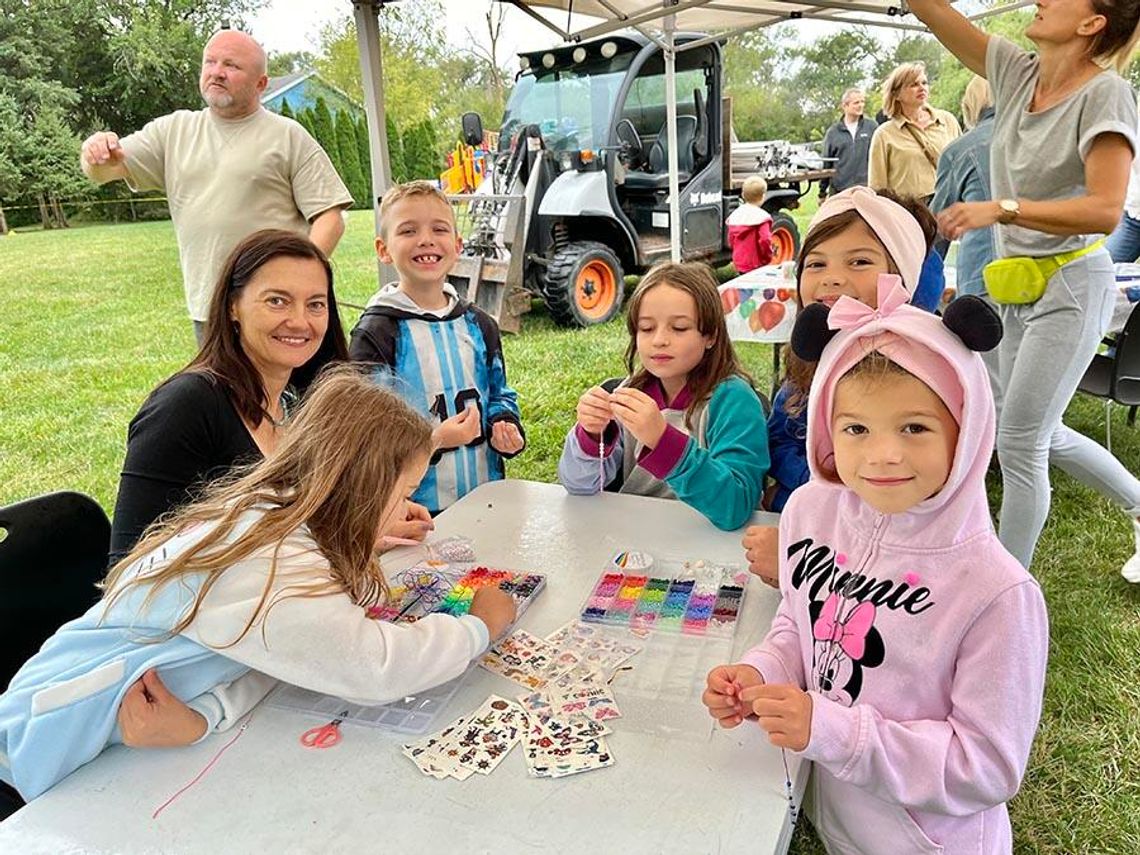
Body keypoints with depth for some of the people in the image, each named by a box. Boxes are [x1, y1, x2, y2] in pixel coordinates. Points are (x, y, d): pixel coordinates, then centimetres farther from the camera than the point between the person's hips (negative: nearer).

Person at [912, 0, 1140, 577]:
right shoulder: (1017, 73, 4)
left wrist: (1001, 209, -29)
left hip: (1071, 286, -7)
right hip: (1019, 287, 8)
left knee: (1019, 445, -4)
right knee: (1043, 436, 19)